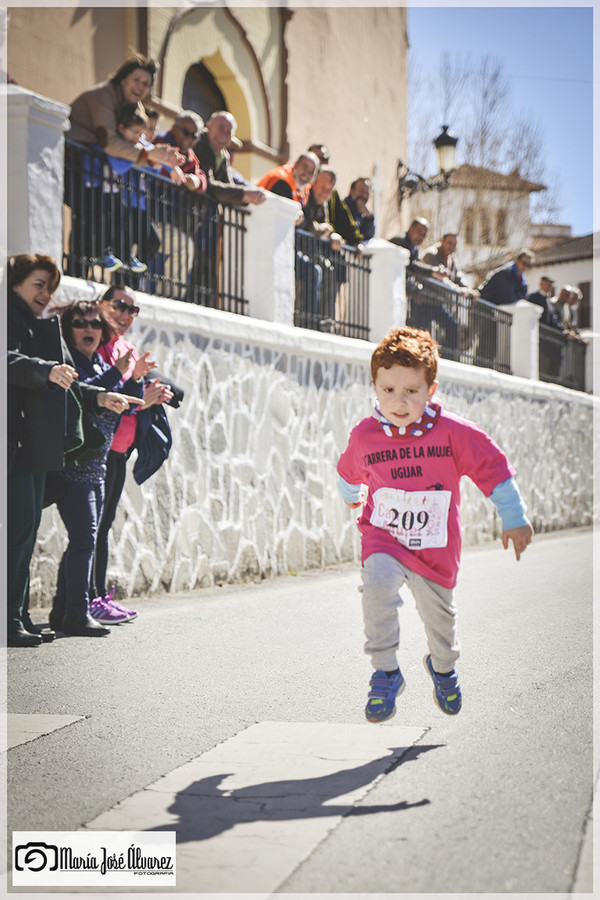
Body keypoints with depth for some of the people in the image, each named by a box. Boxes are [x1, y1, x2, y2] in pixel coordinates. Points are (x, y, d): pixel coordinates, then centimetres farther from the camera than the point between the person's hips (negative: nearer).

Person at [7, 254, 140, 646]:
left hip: (38, 446, 10)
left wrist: (99, 397, 10)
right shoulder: (11, 320, -3)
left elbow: (65, 387, 25)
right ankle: (10, 619, -9)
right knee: (18, 529, -11)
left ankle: (20, 617, 13)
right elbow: (11, 362, -23)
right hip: (17, 441, -10)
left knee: (27, 530, 9)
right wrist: (46, 370, -37)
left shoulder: (43, 328, 25)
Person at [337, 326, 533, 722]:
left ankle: (443, 668, 50)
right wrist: (350, 496, 34)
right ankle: (386, 674, -17)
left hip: (435, 548, 0)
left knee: (439, 613, 14)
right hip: (383, 536, 0)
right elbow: (350, 471, 14)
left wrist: (515, 520, -5)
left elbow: (493, 466, -6)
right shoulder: (364, 436, -9)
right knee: (377, 581, -30)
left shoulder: (453, 432, -16)